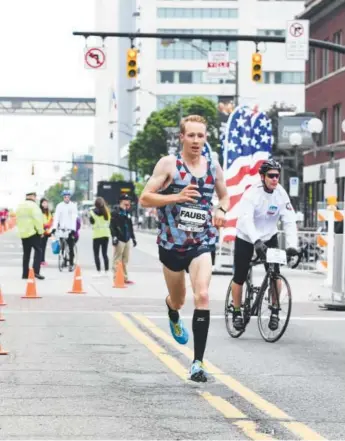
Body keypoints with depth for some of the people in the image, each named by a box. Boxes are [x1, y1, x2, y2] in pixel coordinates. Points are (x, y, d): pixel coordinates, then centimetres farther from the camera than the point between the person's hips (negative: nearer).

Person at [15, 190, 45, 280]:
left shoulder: (20, 206, 16)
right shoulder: (33, 205, -10)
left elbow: (18, 219, 18)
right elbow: (37, 219, -17)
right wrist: (40, 231, -11)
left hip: (23, 233, 8)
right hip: (33, 232, -8)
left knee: (26, 253, 13)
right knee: (38, 251, -5)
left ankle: (25, 273, 12)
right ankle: (36, 271, -17)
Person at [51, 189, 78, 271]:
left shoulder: (73, 205, 0)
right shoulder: (59, 206, 6)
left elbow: (74, 218, -8)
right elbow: (56, 217, -2)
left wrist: (73, 229, -19)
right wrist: (54, 227, -14)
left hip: (70, 229, -2)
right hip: (62, 228, 2)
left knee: (71, 247, -4)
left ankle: (71, 264, 2)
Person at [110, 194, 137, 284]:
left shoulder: (128, 214, 18)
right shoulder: (115, 213, -5)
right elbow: (112, 226, -12)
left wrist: (133, 238, 25)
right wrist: (114, 237, -21)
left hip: (127, 239, 7)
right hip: (119, 239, -7)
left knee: (125, 260, 11)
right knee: (117, 260, -5)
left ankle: (125, 278, 17)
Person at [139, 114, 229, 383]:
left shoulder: (213, 167, 4)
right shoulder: (169, 164, -6)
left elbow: (225, 195, 21)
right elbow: (145, 198, -10)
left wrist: (222, 209, -2)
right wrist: (177, 197, -24)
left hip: (203, 243, 1)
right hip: (172, 242, -1)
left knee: (202, 295, -20)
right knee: (178, 300, 17)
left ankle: (198, 362, -18)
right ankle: (174, 318, 58)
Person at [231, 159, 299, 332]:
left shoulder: (281, 194, -14)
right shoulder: (251, 194, -25)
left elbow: (289, 221, -18)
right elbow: (246, 219, -37)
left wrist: (292, 244, -33)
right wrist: (256, 241, -52)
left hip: (269, 237, 3)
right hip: (246, 238, -2)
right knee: (239, 277, 1)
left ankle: (275, 310, 4)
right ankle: (237, 312, 20)